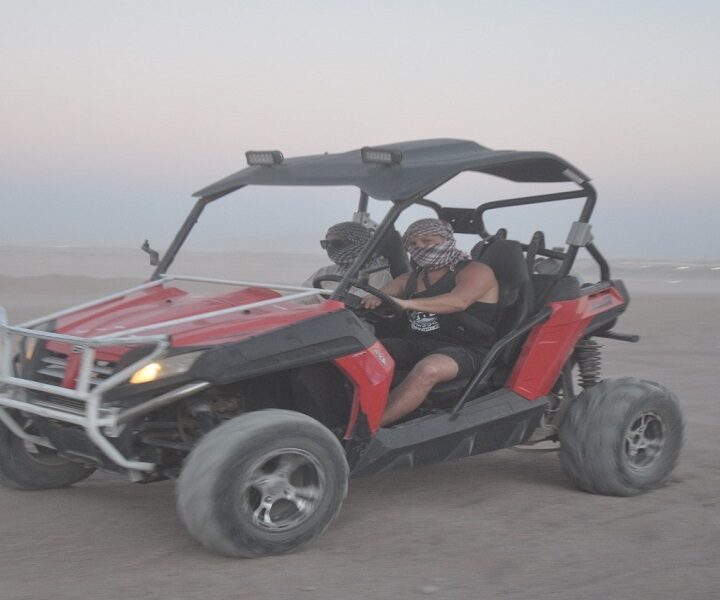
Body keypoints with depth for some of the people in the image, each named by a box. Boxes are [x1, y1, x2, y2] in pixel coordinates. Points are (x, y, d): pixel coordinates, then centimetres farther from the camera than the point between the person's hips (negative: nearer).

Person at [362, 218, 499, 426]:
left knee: (428, 369, -38)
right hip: (414, 344, 6)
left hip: (465, 349, -6)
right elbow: (374, 301, 14)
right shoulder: (409, 279, 20)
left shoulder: (476, 272, -1)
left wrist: (405, 303, -35)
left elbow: (459, 301, -21)